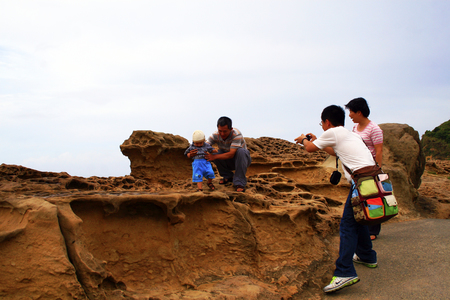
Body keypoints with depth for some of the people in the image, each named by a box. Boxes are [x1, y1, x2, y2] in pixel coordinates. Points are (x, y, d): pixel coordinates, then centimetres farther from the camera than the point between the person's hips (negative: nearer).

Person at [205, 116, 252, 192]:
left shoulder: (236, 134, -29)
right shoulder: (215, 135, -15)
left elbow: (231, 154, -35)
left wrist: (214, 156, -44)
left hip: (243, 159, -4)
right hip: (229, 162, 4)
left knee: (240, 151, -37)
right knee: (213, 153, -23)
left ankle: (239, 183, -28)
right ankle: (228, 176, 0)